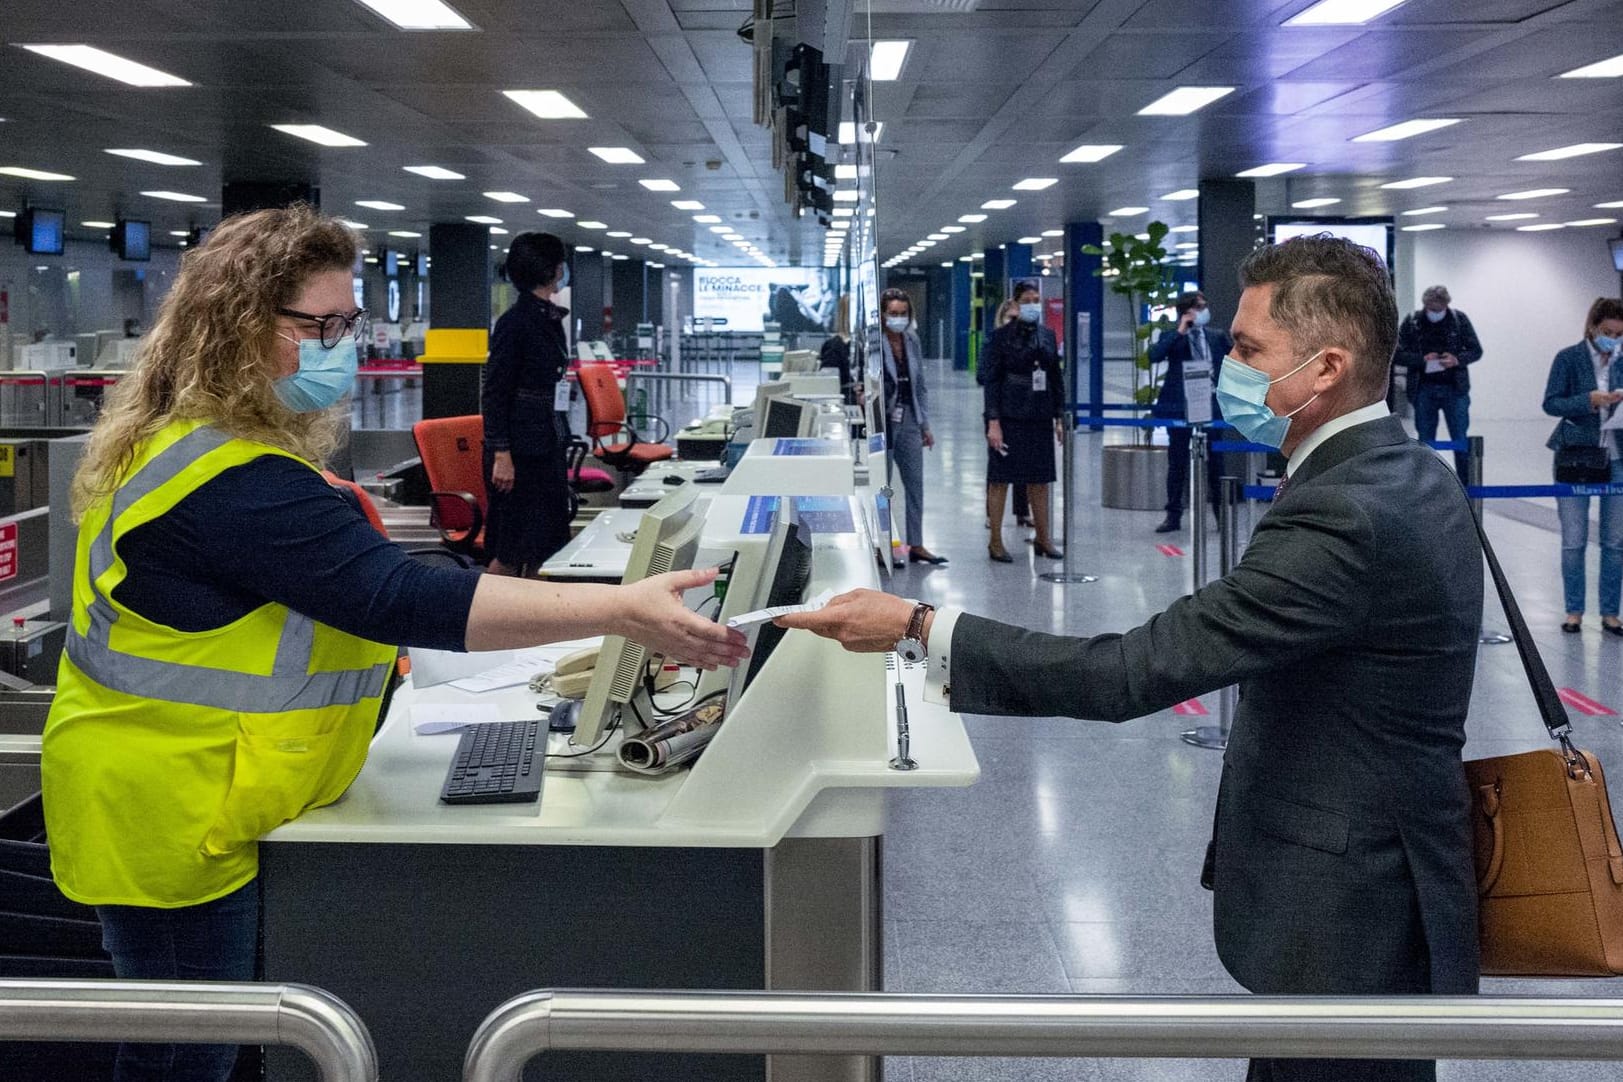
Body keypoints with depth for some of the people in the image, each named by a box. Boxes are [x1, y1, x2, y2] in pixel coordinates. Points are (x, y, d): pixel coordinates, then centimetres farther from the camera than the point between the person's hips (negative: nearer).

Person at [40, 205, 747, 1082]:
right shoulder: (234, 483, -27)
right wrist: (619, 610, -37)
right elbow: (402, 600, -34)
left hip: (169, 808, 10)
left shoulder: (179, 441, 9)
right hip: (169, 821, -10)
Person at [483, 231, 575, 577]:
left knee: (549, 540, 10)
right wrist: (501, 454, -20)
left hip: (550, 442, 9)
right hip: (521, 444, -9)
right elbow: (494, 393, -15)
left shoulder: (551, 318, 12)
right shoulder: (514, 321, -13)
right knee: (512, 550, -4)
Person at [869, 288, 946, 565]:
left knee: (915, 482, 7)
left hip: (908, 420, 6)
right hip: (883, 419, -6)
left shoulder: (912, 341, 10)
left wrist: (925, 424, 16)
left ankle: (916, 545, 14)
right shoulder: (873, 343, -9)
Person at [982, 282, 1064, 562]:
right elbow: (991, 379, -7)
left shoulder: (1047, 336, 11)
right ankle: (996, 541, 8)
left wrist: (1059, 418, 9)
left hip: (1039, 417, 5)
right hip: (1008, 417, -5)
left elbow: (1056, 378, 14)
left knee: (1040, 480, 10)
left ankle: (1043, 538, 20)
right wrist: (993, 421, -14)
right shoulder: (1001, 336, -4)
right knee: (1000, 478, 0)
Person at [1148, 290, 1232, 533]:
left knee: (1215, 463, 5)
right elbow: (1154, 356, -17)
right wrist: (1179, 332, -18)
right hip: (1180, 409, -2)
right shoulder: (1172, 336, 1)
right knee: (1177, 463, 4)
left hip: (1210, 407, 2)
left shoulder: (1218, 336, 9)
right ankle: (1174, 515, 12)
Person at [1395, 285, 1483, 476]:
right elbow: (1398, 354, -1)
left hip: (1455, 388, -1)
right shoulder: (1412, 321, 0)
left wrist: (1457, 359, -15)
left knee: (1460, 438, 1)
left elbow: (1476, 350, 5)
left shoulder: (1459, 319, 0)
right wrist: (1422, 359, -17)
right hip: (1424, 389, 1)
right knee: (1425, 441, 8)